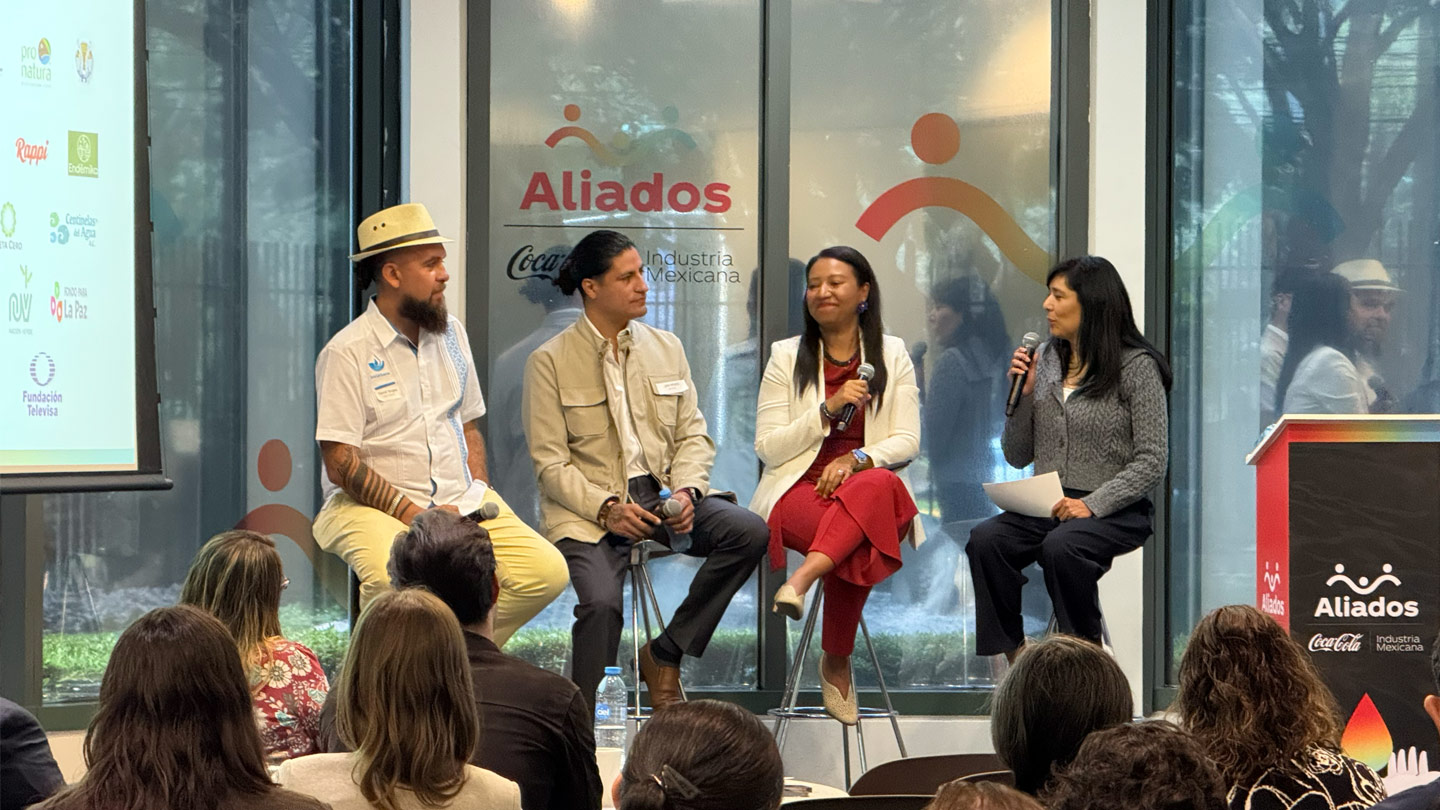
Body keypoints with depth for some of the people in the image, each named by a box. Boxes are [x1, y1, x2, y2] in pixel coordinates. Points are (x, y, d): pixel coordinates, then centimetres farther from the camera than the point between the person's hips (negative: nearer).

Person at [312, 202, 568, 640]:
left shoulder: (451, 332, 13)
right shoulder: (347, 353, -8)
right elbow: (341, 465, -13)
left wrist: (478, 495, 3)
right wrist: (416, 516, -18)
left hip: (459, 501, 6)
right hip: (371, 506, -6)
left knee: (547, 570, -15)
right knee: (393, 580, -37)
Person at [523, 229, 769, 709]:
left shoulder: (666, 348, 14)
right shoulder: (550, 362, 0)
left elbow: (693, 435, 12)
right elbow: (550, 462, -5)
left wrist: (687, 491, -10)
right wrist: (606, 508, -19)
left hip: (662, 495, 5)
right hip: (587, 509, -5)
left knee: (749, 532, -21)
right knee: (601, 603, -31)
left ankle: (665, 656, -8)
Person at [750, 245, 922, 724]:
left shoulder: (892, 355, 15)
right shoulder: (786, 357, 12)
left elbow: (907, 442, 6)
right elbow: (768, 448, 4)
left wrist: (857, 459, -16)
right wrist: (828, 410, -10)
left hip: (873, 488, 1)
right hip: (801, 488, -1)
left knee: (877, 485, -41)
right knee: (856, 544, -39)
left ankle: (802, 579, -51)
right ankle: (837, 663, -36)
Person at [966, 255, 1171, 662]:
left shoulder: (1136, 366, -4)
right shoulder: (1044, 359, 13)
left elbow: (1151, 462, -9)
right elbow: (1017, 457, 15)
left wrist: (1092, 505, -20)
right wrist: (1022, 395, 0)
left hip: (1115, 511, -5)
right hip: (1044, 506, 5)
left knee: (1060, 546, -37)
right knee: (984, 540, -26)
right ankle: (1014, 658, -19)